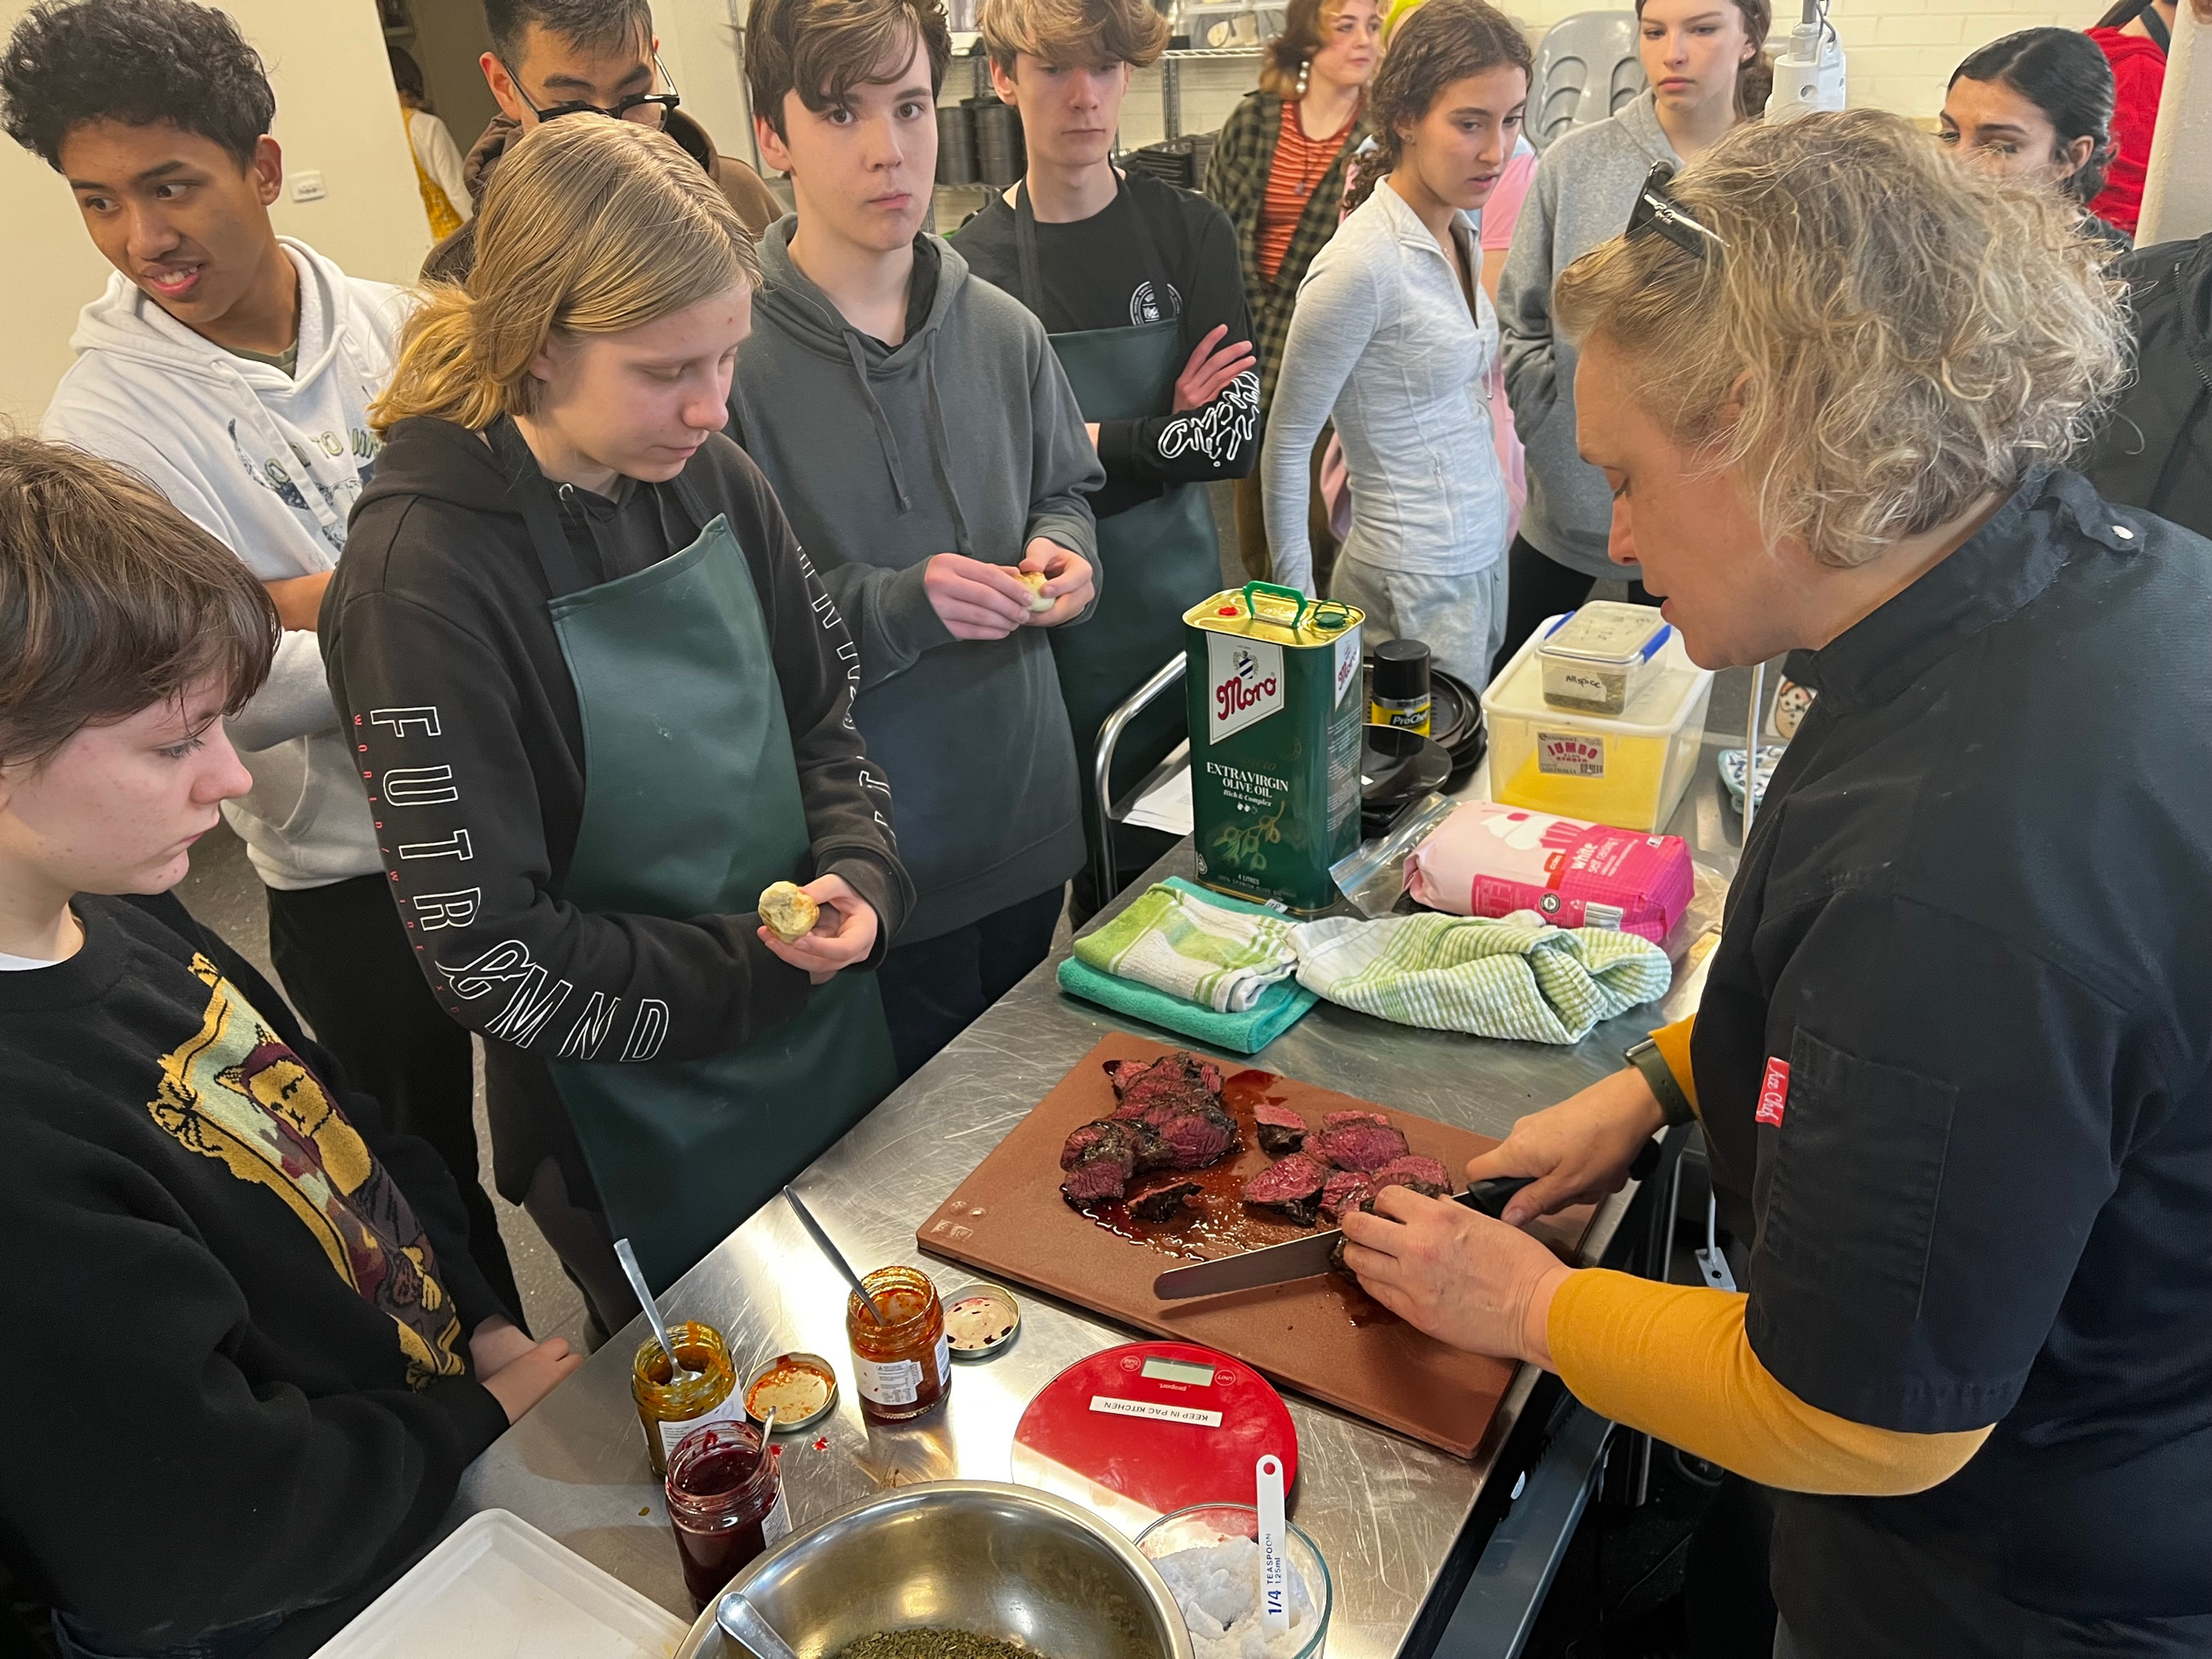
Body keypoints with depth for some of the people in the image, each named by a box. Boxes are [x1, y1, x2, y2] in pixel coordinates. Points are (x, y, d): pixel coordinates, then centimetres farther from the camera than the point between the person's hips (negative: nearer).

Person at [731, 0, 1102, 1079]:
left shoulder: (1002, 330, 0)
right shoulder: (730, 353, -17)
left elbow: (1066, 488, 16)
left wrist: (1060, 552, -6)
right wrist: (893, 607, -26)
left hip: (1028, 817, 5)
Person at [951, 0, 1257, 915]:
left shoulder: (1190, 231, -1)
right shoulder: (971, 264, -5)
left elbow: (1235, 436, -10)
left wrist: (1079, 440, -12)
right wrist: (1157, 434, -14)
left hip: (1177, 605, 1)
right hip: (1048, 625, -1)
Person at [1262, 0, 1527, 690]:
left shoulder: (1460, 234, 5)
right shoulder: (1364, 264, -20)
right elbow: (1287, 445, -14)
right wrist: (1296, 604, -10)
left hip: (1484, 554, 8)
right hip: (1416, 582, -8)